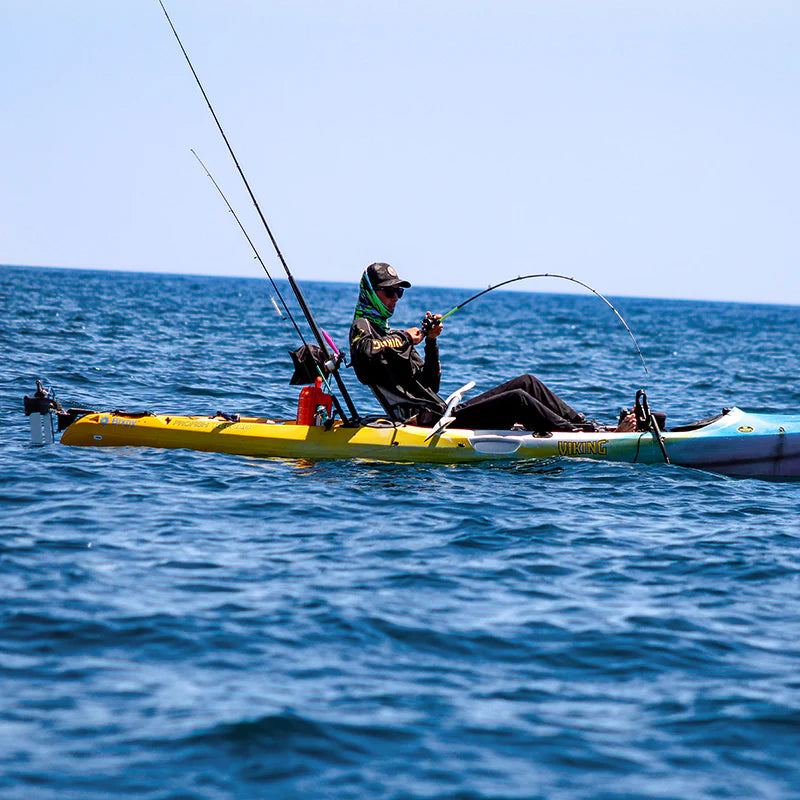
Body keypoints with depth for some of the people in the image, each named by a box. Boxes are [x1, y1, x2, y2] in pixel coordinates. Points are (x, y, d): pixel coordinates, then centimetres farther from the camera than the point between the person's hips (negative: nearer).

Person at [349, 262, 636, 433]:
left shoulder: (392, 336, 29)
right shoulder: (362, 326, 0)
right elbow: (365, 351, -28)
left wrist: (430, 342, 11)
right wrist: (404, 339, -13)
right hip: (429, 421, -10)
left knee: (528, 382, 4)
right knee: (517, 399, -23)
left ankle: (584, 424, -3)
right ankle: (593, 436, -24)